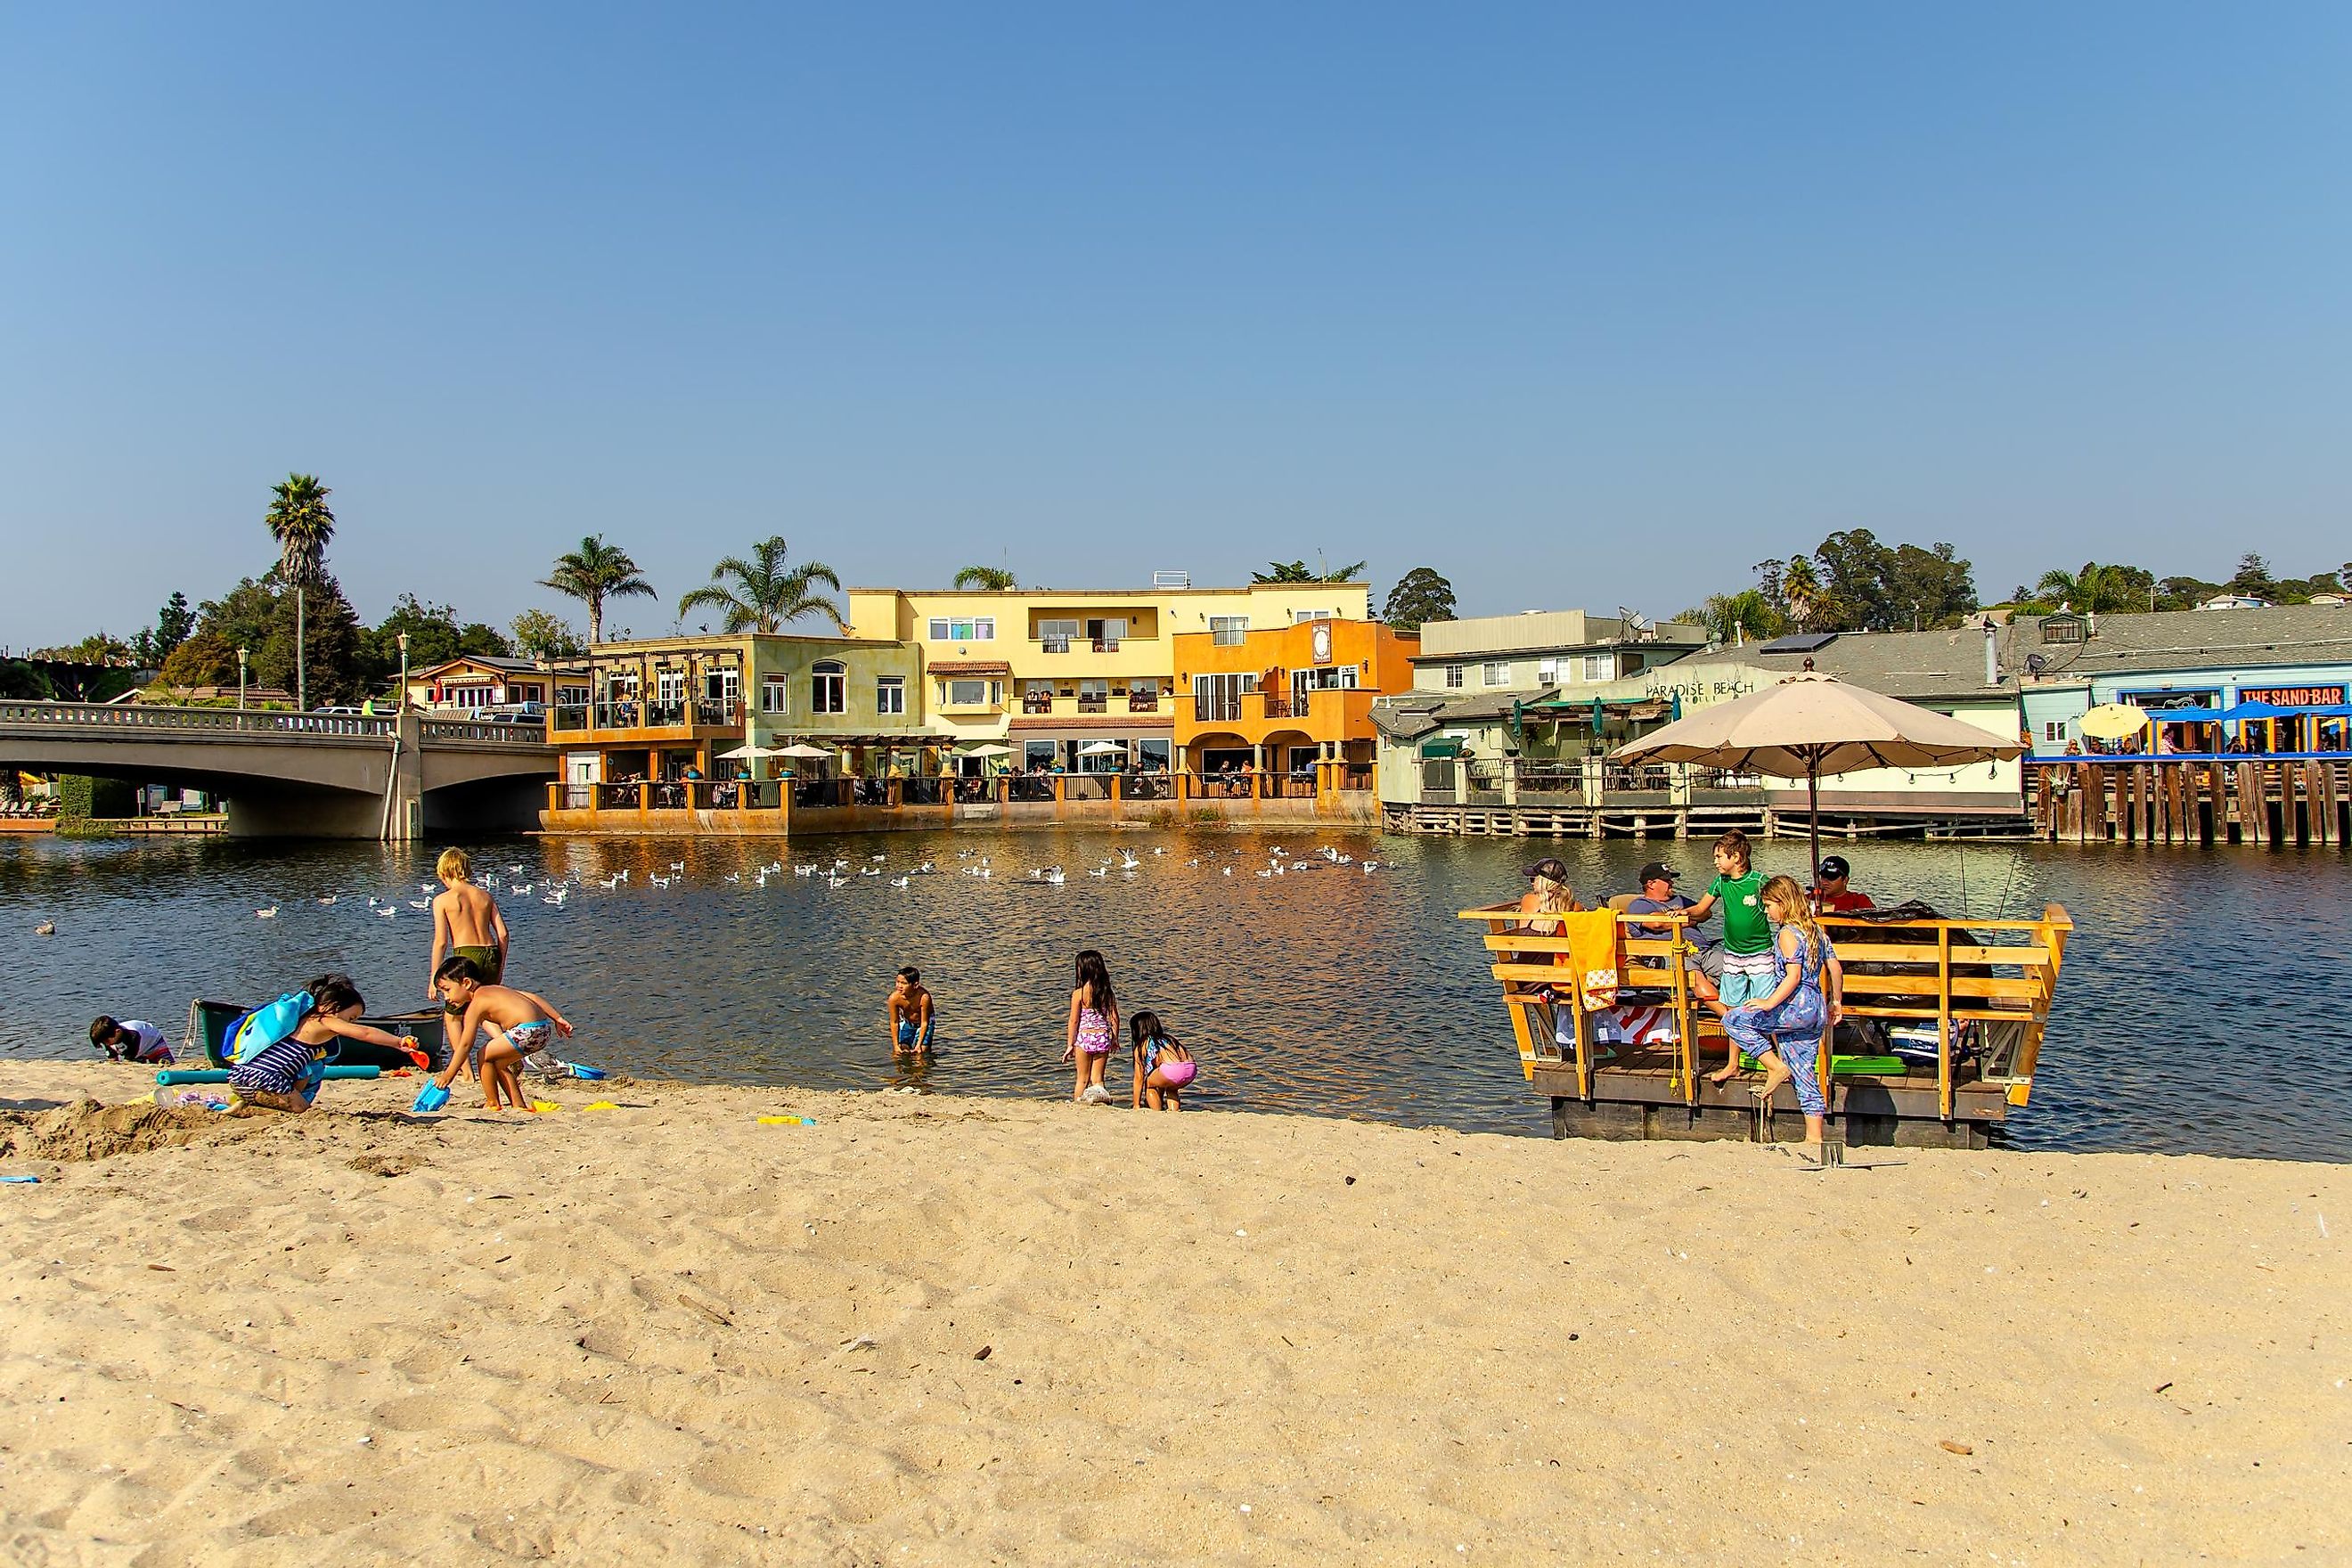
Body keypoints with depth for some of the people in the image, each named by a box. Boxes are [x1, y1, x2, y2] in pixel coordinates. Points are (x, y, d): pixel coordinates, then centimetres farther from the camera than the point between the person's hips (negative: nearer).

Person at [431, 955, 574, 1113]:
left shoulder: (476, 1003, -3)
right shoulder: (495, 989, 21)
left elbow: (465, 1045, -6)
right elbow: (532, 996, 19)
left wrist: (447, 1076, -1)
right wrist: (558, 1019, 20)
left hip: (528, 1031, -10)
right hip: (544, 1029, 10)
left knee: (485, 1055, 4)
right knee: (497, 1063, 21)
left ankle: (492, 1104, 14)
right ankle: (519, 1105, 24)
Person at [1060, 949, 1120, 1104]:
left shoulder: (1078, 993, -11)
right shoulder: (1107, 992, -1)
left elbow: (1074, 1021, -8)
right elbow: (1114, 1017, 2)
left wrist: (1070, 1045, 0)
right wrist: (1115, 1039, 16)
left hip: (1084, 1038, -3)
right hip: (1103, 1037, 3)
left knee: (1082, 1079, 12)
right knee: (1097, 1080, 9)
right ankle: (1099, 1094, -19)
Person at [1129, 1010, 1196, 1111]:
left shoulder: (1142, 1045, 19)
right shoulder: (1169, 1038, 34)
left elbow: (1139, 1078, 21)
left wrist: (1136, 1105, 31)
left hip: (1172, 1069, -6)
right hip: (1192, 1069, 6)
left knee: (1148, 1083, 25)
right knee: (1171, 1087, 36)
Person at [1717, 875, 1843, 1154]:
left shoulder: (1788, 934, -10)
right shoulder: (1816, 930, 16)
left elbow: (1793, 976, -20)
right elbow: (1835, 969, 17)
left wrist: (1769, 1003, -23)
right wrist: (1836, 1002, 26)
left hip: (1797, 1005, -9)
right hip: (1816, 1010, 9)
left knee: (1733, 1021, -3)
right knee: (1805, 1076, 9)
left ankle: (1777, 1068, -7)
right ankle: (1815, 1139, 8)